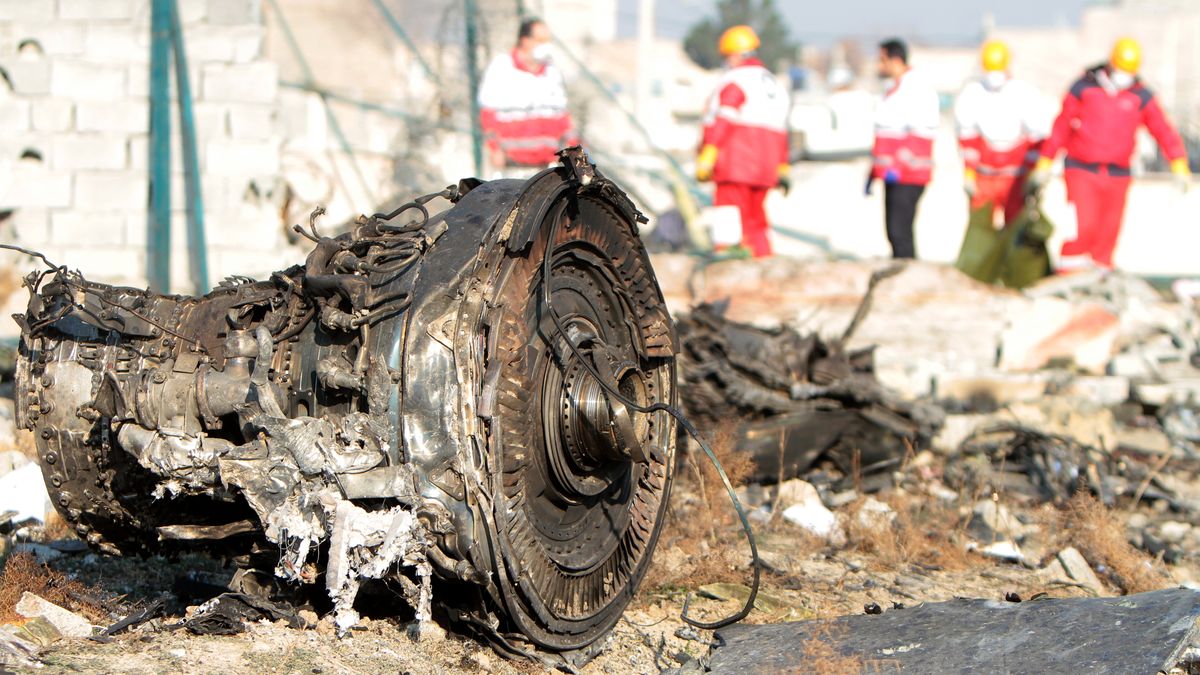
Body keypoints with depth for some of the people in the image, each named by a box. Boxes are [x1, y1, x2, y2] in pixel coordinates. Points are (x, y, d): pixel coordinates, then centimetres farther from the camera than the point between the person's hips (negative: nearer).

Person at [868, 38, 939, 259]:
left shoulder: (918, 90, -13)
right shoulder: (894, 89, 19)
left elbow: (920, 136, -21)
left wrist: (899, 167, -27)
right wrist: (875, 171, 24)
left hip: (909, 177, -10)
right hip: (893, 174, 10)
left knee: (899, 231, -15)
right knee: (893, 231, 12)